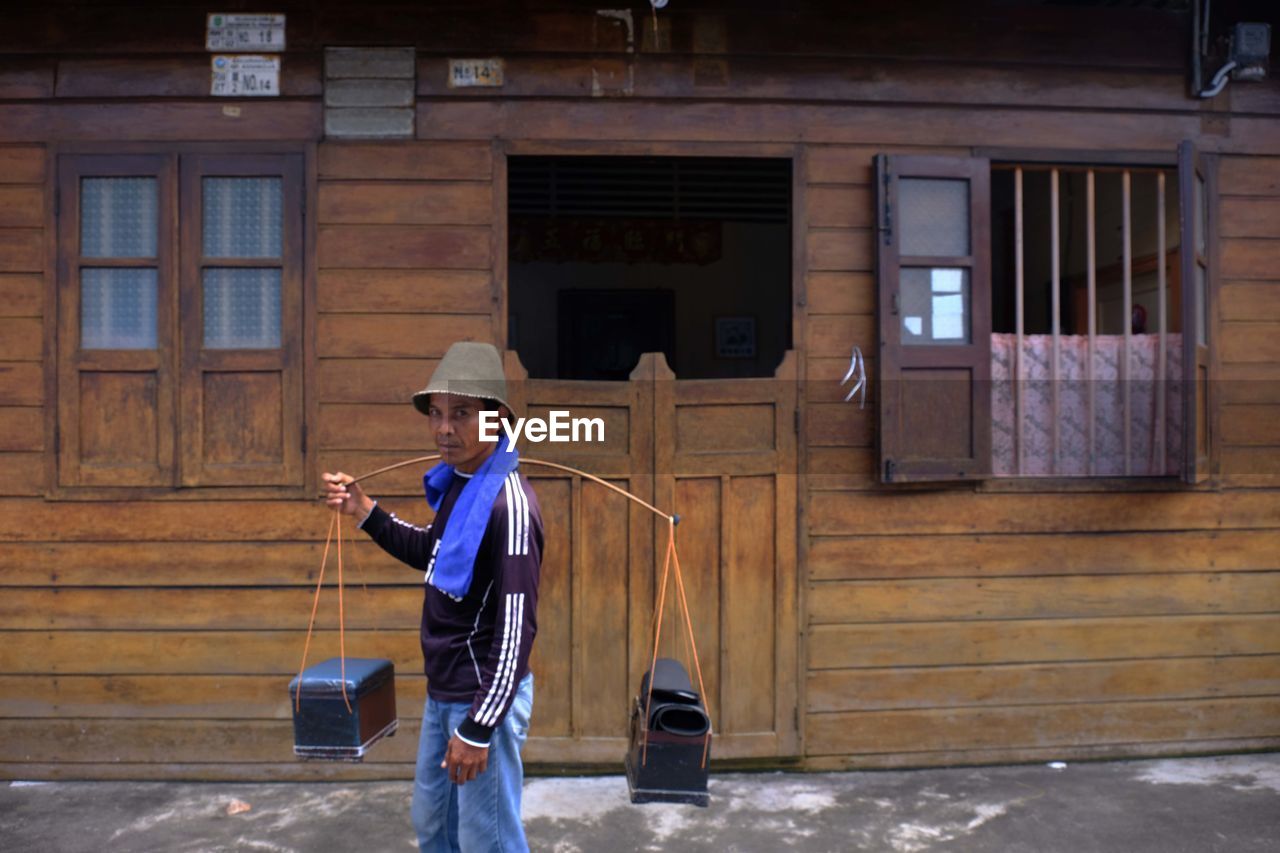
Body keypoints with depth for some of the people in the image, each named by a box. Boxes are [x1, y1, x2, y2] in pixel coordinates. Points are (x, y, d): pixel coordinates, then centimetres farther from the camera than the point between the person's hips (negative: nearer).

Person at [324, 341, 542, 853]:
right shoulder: (456, 481, 3)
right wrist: (364, 512, 9)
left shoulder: (509, 501, -24)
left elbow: (517, 626, -24)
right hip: (442, 692, 9)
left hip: (483, 698, -9)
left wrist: (478, 728, -21)